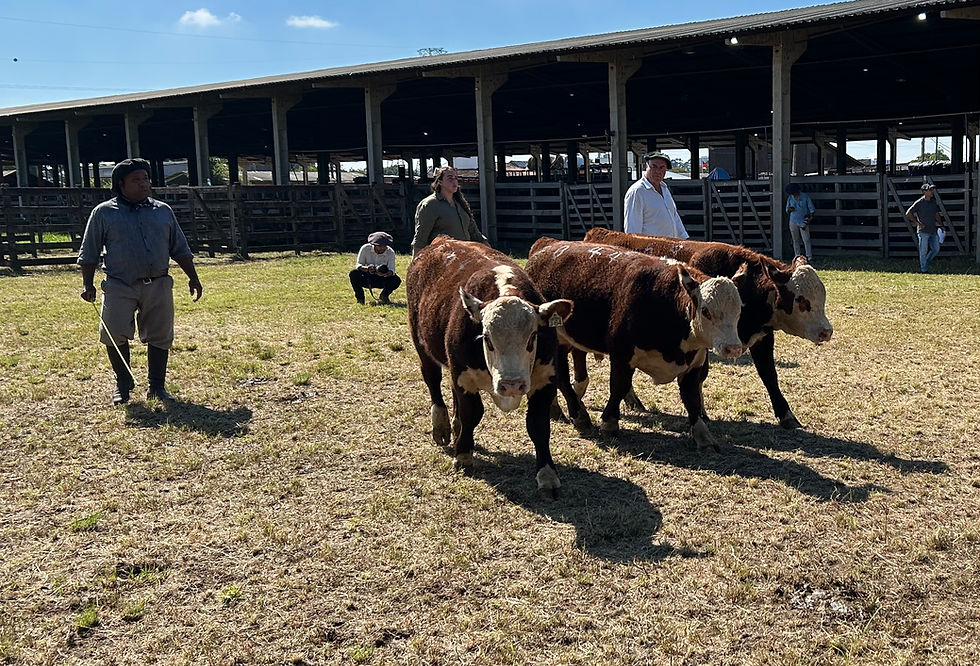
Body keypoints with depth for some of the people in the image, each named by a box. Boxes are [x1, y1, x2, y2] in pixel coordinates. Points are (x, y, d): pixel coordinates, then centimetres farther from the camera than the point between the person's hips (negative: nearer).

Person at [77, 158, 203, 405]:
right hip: (120, 287, -2)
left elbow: (180, 249, 17)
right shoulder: (103, 213, 4)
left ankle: (157, 385, 17)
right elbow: (88, 253, 6)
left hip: (158, 285, 3)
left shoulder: (163, 211, 13)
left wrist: (193, 278, 13)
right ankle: (123, 385, 10)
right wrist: (87, 284, -2)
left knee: (160, 337, 4)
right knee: (115, 335, -9)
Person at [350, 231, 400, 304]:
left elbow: (392, 270, -20)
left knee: (397, 280, -25)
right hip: (366, 278, -1)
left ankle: (384, 296, 6)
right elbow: (358, 265, -16)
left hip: (381, 280, 1)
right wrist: (367, 269, -39)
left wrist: (386, 274, -45)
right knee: (353, 274, -30)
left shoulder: (390, 252, -11)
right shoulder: (365, 248, -14)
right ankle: (360, 298, -8)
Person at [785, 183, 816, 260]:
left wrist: (810, 218, -10)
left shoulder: (805, 196, -2)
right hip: (793, 222, 3)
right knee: (795, 240, 6)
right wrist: (789, 209, -11)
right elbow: (787, 210, 13)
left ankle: (809, 257, -3)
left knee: (806, 240, -7)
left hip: (803, 222, -3)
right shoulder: (790, 198, 5)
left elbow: (811, 208, 2)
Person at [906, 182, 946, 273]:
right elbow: (908, 213, -10)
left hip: (933, 231, 7)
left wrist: (941, 225, 13)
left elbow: (937, 215, 22)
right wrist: (917, 223, -13)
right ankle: (924, 269, 10)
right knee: (923, 251, 0)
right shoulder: (919, 203, -10)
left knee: (936, 249, 8)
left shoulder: (934, 202, 10)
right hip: (923, 231, -7)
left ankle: (924, 263, 25)